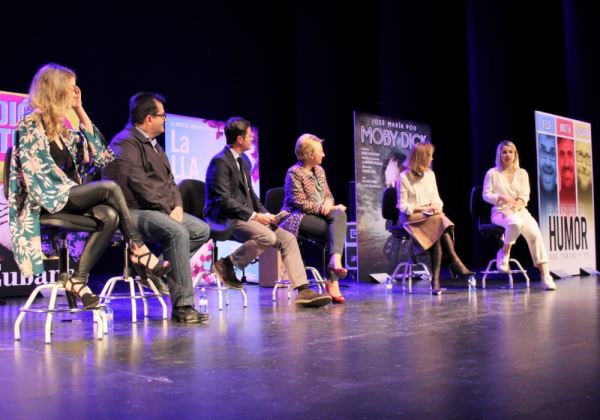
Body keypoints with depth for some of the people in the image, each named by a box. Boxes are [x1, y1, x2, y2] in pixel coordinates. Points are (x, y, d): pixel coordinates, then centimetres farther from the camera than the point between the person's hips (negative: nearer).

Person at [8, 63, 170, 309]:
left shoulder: (60, 125, 19)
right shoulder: (30, 125, -4)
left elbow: (95, 151, 16)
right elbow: (36, 170, -13)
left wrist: (79, 109, 14)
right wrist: (72, 187, -12)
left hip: (66, 196, 7)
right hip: (47, 200, -7)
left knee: (110, 216, -23)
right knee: (109, 187, -25)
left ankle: (78, 280, -19)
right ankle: (138, 250, -13)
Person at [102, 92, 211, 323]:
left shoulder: (155, 146, 23)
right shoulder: (126, 142, -9)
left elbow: (170, 181, 20)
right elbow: (138, 183, -19)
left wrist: (177, 206, 1)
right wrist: (168, 208, -15)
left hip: (162, 210, 10)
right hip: (134, 211, -10)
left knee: (202, 230, -3)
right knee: (178, 232, -31)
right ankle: (182, 307, -29)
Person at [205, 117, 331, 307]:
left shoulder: (243, 160, 18)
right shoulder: (220, 162, -12)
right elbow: (224, 200, -20)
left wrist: (264, 213, 4)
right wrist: (254, 216, -20)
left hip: (245, 216, 9)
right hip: (226, 219, -9)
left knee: (288, 238, -4)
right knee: (267, 237, -32)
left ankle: (303, 290, -7)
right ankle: (227, 264, -12)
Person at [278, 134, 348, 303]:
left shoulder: (319, 170, 16)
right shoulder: (294, 173, -8)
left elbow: (328, 194, 18)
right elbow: (300, 203, -15)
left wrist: (329, 203, -7)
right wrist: (323, 209, -18)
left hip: (320, 214, 7)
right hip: (300, 217, -7)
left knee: (340, 215, -27)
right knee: (335, 230, -27)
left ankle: (335, 259, -42)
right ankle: (332, 281, -30)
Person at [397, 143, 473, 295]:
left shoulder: (430, 174, 15)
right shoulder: (404, 178, -3)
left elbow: (436, 197, 15)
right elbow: (403, 206, -5)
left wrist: (437, 206, -8)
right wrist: (422, 208, -16)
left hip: (431, 216, 5)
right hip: (412, 217, -5)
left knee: (437, 234, -31)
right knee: (440, 222, -33)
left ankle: (436, 279, -36)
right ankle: (456, 263, -34)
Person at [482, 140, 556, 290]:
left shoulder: (522, 173, 14)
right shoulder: (492, 173, 7)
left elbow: (525, 196, 4)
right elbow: (486, 195, 0)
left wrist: (516, 206, -17)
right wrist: (503, 198, -17)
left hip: (519, 210, 3)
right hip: (500, 211, -3)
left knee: (535, 233, -27)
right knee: (515, 223, -40)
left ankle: (545, 275, -29)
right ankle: (504, 253, -13)